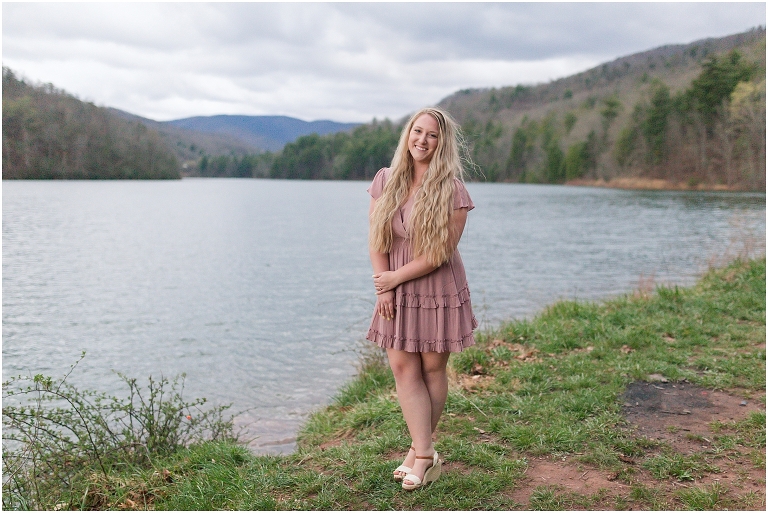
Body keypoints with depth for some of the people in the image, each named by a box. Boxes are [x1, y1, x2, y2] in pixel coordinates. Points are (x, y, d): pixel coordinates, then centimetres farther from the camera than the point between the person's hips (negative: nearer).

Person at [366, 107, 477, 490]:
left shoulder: (452, 190, -12)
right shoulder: (386, 180, 1)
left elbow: (440, 253, -15)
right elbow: (376, 238, 1)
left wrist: (395, 278, -11)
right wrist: (383, 288, -7)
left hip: (438, 290, -3)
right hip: (395, 291, 4)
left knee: (432, 368, 6)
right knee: (403, 367, 1)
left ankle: (419, 449, 21)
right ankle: (425, 455, 9)